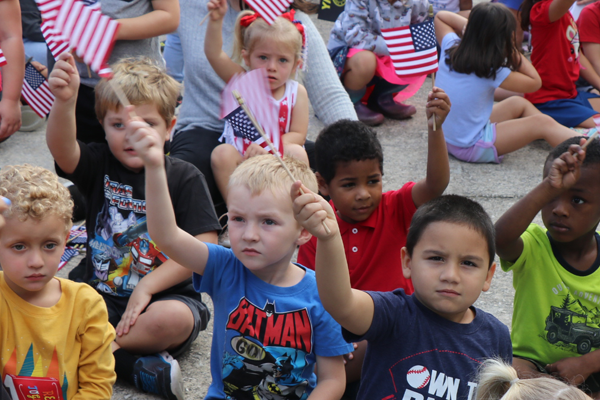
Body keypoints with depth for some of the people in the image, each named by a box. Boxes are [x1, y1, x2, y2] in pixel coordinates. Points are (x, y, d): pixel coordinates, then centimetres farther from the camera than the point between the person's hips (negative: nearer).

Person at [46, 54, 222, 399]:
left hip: (163, 293, -2)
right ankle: (139, 366, -24)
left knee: (174, 319, -37)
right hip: (102, 294, 2)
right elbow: (61, 148, -20)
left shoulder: (184, 178, -2)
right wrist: (65, 101, -41)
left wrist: (147, 286, -17)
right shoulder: (100, 164, 3)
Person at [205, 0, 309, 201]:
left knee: (296, 153, -28)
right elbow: (214, 54, -15)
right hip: (241, 159, 0)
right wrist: (216, 19, -32)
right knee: (222, 154, -27)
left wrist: (268, 146, -25)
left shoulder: (296, 92, -2)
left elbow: (298, 135, -7)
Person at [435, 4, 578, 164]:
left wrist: (469, 28, 0)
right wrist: (513, 51, -10)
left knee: (518, 104, 23)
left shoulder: (450, 49, -6)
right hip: (470, 149, -8)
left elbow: (441, 16, 15)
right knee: (543, 124, -5)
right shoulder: (492, 72, -23)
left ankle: (571, 137, 33)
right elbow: (535, 82, -7)